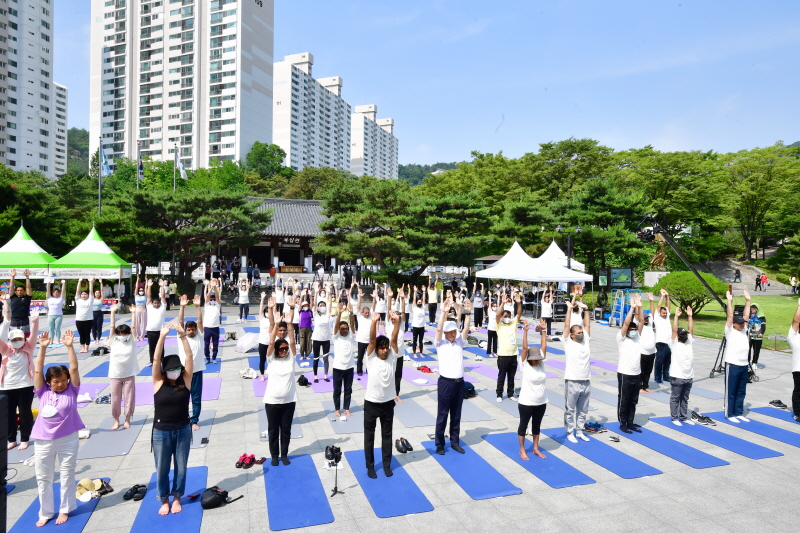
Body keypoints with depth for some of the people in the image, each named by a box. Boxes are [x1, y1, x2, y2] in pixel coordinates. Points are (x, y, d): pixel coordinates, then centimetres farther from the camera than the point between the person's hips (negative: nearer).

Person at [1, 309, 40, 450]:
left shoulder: (28, 348, -2)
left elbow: (33, 335, -15)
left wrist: (35, 321, -31)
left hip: (25, 387, -2)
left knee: (25, 413, 7)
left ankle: (24, 439, 19)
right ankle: (12, 440, 25)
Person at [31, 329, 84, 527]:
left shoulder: (72, 390, -5)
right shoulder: (43, 392, -3)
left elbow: (74, 368, -14)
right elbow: (38, 371, -10)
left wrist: (69, 346, -21)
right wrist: (42, 347, -19)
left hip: (68, 440, -1)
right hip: (43, 441, 1)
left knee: (67, 475, 10)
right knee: (43, 477, 12)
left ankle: (64, 510, 27)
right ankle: (45, 512, 29)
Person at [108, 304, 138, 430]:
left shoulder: (132, 341, -2)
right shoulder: (113, 342, -2)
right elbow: (112, 327, -6)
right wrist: (113, 312, -11)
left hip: (129, 375, 0)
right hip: (115, 375, 0)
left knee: (129, 398, 6)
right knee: (115, 398, 8)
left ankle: (127, 420, 21)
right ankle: (116, 420, 25)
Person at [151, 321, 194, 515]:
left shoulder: (185, 380, -7)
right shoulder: (158, 382, -9)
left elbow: (190, 357, -19)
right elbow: (156, 359, -20)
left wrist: (182, 335, -29)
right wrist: (162, 336, -31)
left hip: (183, 430, 1)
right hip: (161, 432, 0)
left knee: (181, 467, 13)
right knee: (162, 469, 14)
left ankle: (176, 497, 35)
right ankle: (164, 500, 35)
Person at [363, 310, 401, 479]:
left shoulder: (392, 358, -3)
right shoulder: (371, 358, -9)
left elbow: (394, 339, -16)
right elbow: (372, 340, -23)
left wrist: (397, 321, -29)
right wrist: (374, 322, -37)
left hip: (388, 403, 2)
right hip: (371, 403, -2)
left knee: (387, 435, 15)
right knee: (369, 436, 10)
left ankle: (387, 464, 30)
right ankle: (370, 466, 25)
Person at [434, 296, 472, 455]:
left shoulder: (460, 342, 8)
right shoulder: (440, 344, -4)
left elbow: (466, 329, -4)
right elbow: (438, 329, -19)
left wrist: (468, 313, -16)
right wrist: (444, 311, -28)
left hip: (459, 382, 4)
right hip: (445, 382, -4)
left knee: (456, 415, 14)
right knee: (442, 415, 5)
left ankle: (455, 442, 27)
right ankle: (439, 444, 16)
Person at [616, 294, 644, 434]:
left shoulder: (637, 337, 8)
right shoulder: (621, 339, -8)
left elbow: (641, 322, -3)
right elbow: (626, 323, -20)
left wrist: (639, 307, -14)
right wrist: (632, 308, -22)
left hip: (637, 374, 6)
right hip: (624, 374, -6)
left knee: (633, 401, 14)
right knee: (623, 400, 4)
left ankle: (630, 422, 25)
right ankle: (622, 423, 14)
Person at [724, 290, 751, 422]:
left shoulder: (744, 330, 12)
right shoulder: (730, 331, -5)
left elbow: (746, 316, 10)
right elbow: (730, 316, -14)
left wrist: (747, 300, 8)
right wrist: (730, 301, -17)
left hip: (744, 365, 7)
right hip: (732, 365, -7)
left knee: (741, 392, 13)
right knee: (730, 392, 1)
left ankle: (739, 413, 23)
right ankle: (729, 414, 8)